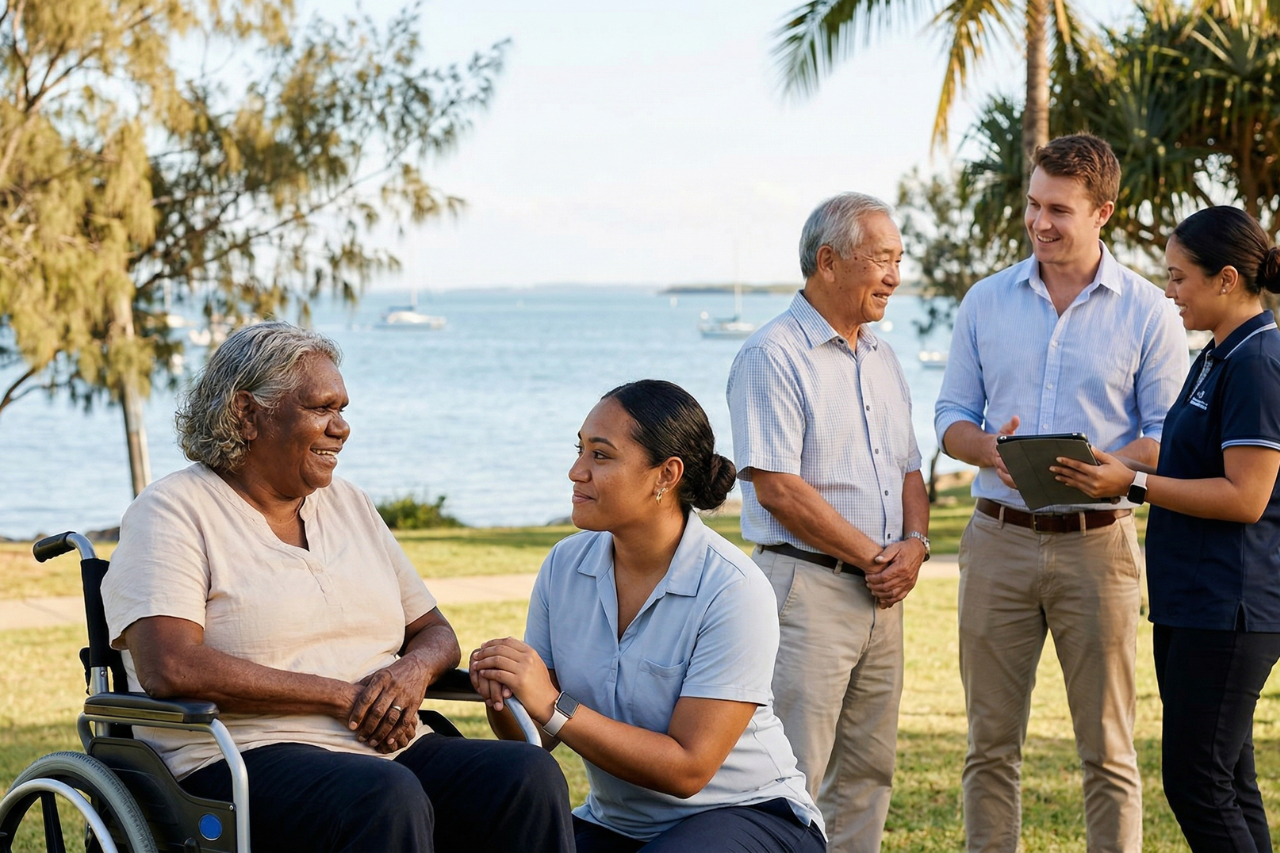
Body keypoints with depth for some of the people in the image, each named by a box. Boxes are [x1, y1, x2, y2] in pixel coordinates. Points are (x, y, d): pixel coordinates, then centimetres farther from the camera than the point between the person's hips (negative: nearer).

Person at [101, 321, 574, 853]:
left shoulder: (349, 504, 21)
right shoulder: (172, 511, 1)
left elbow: (435, 632, 25)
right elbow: (169, 669, -15)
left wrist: (413, 670, -2)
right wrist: (343, 695, -14)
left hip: (388, 751, 6)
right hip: (246, 761, -6)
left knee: (530, 775, -24)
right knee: (386, 797, -38)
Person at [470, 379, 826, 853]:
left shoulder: (733, 591, -20)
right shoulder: (563, 566, -3)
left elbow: (688, 769, -22)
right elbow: (535, 742, 0)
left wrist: (554, 708, -28)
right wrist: (502, 700, -23)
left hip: (746, 814, -5)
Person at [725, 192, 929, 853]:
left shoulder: (880, 358, 17)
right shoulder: (773, 356, -9)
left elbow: (908, 469, 21)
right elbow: (777, 487, -16)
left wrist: (914, 543, 0)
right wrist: (873, 556, -12)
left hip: (881, 595, 8)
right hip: (807, 587, -8)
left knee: (868, 772, 11)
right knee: (793, 777, -9)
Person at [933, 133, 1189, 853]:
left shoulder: (1146, 312, 1)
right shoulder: (986, 301, 9)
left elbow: (1168, 434, 0)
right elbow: (952, 415, 12)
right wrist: (989, 450, -11)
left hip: (1097, 543, -2)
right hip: (1000, 539, 2)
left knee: (1107, 748, 2)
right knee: (991, 741, 6)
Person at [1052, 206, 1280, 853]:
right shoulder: (1217, 358, 16)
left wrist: (1135, 483, -17)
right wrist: (1122, 475, 9)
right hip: (1191, 602, 10)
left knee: (1196, 783, -8)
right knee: (1226, 782, 12)